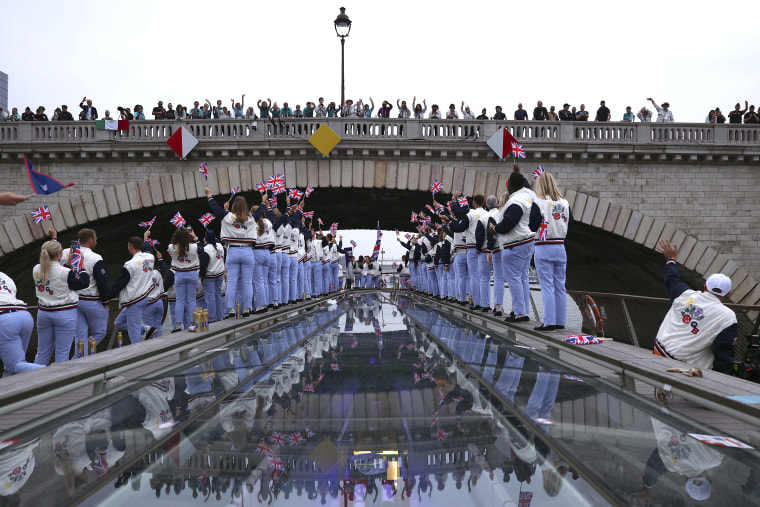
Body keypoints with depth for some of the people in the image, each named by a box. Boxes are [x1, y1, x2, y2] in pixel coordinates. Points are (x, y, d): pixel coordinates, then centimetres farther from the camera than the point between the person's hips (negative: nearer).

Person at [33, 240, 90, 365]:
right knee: (62, 354, 3)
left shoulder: (36, 270, -2)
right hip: (65, 314, -6)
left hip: (44, 313, 6)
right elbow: (84, 283, -6)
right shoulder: (66, 273, -20)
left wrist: (68, 263, 12)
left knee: (42, 352, 16)